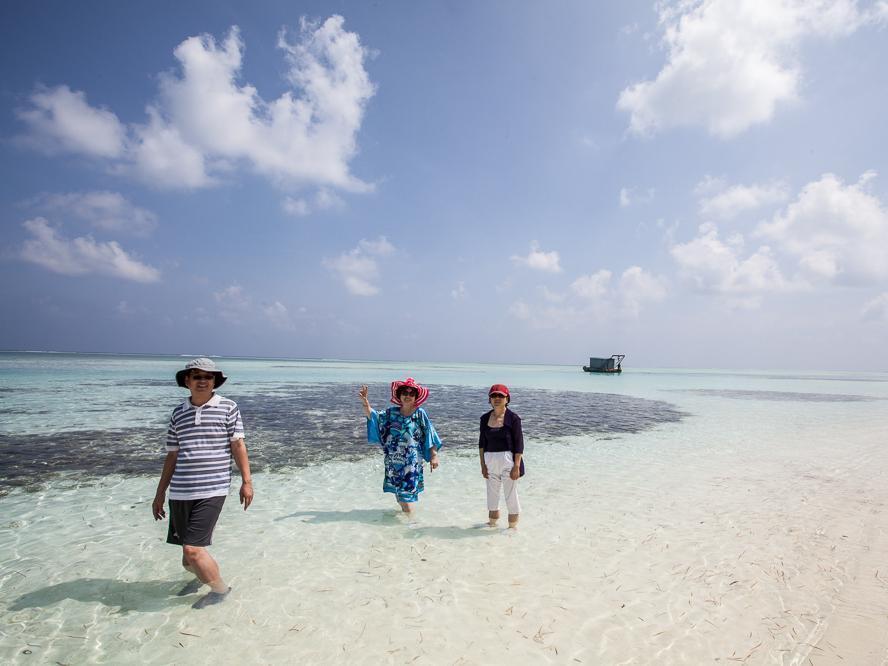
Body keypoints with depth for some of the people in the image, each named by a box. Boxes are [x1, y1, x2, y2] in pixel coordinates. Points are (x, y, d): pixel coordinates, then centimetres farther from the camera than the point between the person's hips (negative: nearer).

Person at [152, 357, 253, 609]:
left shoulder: (228, 407, -2)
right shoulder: (178, 413, 9)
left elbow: (238, 445, -1)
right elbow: (172, 455, 14)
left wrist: (246, 481, -5)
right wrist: (160, 493, 15)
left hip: (211, 491, -4)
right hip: (180, 492, 5)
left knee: (192, 548, -9)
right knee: (189, 548, 14)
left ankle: (220, 589, 17)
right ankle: (200, 576, 47)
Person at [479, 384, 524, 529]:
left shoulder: (513, 418, -9)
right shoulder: (485, 418, 4)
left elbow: (519, 444, -10)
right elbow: (482, 443, 9)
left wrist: (516, 466, -13)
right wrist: (483, 464, 5)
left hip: (508, 460, -5)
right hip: (490, 461, 5)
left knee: (511, 495, 6)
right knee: (492, 494, 17)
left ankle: (513, 526, 24)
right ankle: (492, 522, 36)